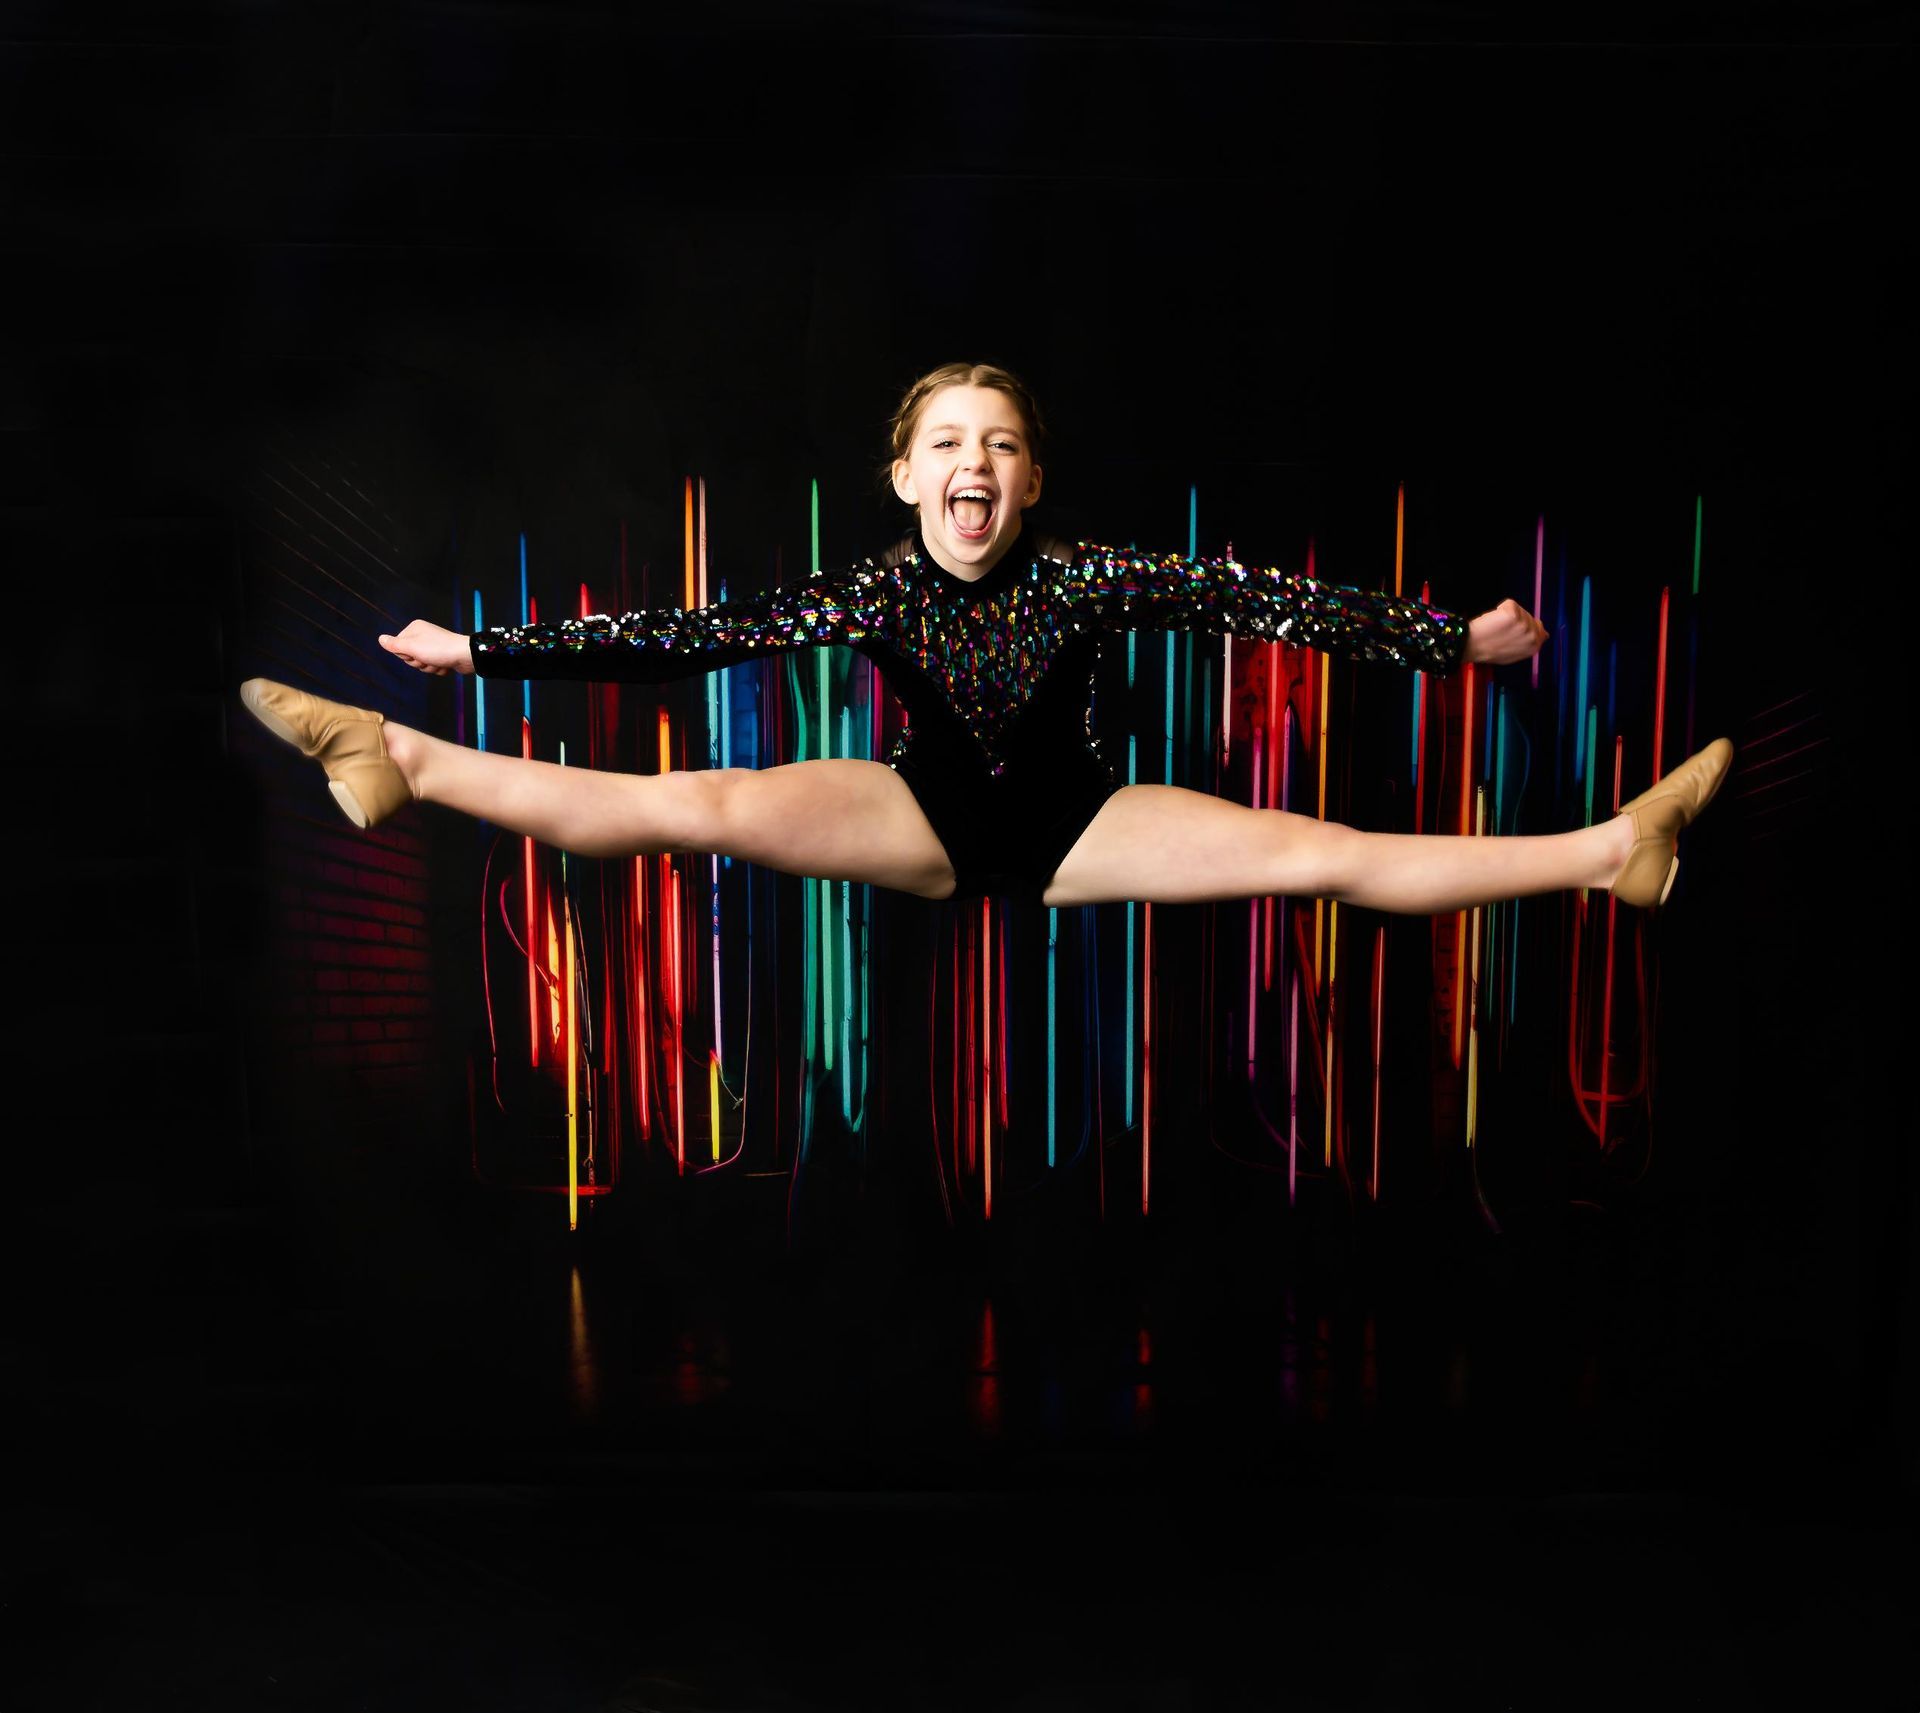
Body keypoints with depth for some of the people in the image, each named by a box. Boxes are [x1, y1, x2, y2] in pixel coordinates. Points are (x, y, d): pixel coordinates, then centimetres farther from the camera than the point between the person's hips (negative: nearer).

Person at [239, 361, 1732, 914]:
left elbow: (1264, 604, -13)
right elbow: (684, 635, -9)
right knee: (690, 807, -15)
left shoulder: (1088, 578, -12)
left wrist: (1458, 639, -13)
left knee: (1329, 855, -13)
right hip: (934, 818, 0)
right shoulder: (874, 593, -10)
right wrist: (482, 651, -9)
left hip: (1077, 823, 0)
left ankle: (1615, 847, -10)